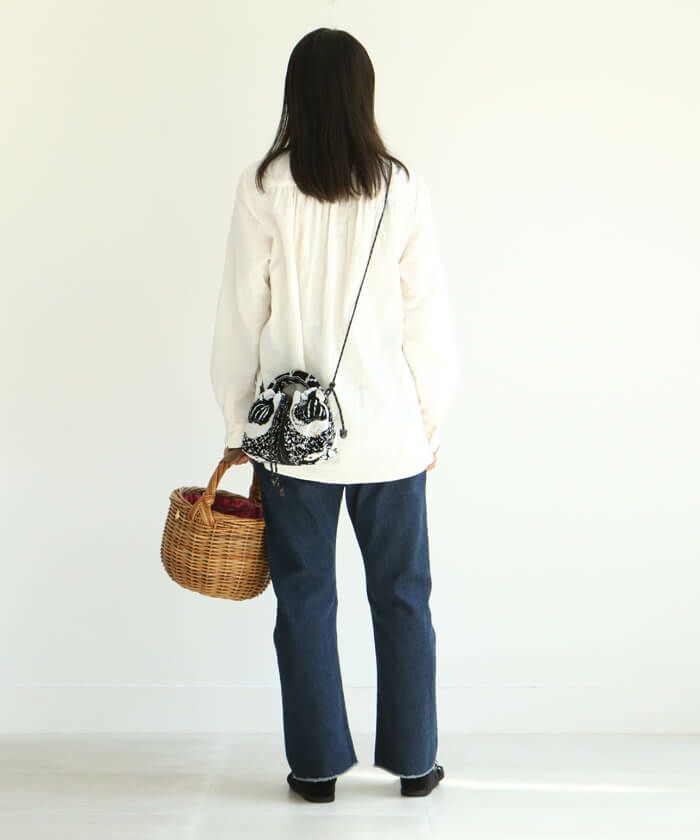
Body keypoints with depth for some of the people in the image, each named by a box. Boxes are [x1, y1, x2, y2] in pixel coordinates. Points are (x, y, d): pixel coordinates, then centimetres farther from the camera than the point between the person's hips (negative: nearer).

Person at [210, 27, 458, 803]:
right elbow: (428, 316, -1)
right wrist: (432, 419, 10)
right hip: (389, 431, 1)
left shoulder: (263, 186, -6)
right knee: (402, 596, 12)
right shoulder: (403, 188, -4)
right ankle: (413, 761, 23)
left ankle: (317, 765, 19)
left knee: (305, 598, 10)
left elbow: (241, 315, -2)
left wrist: (238, 423, 8)